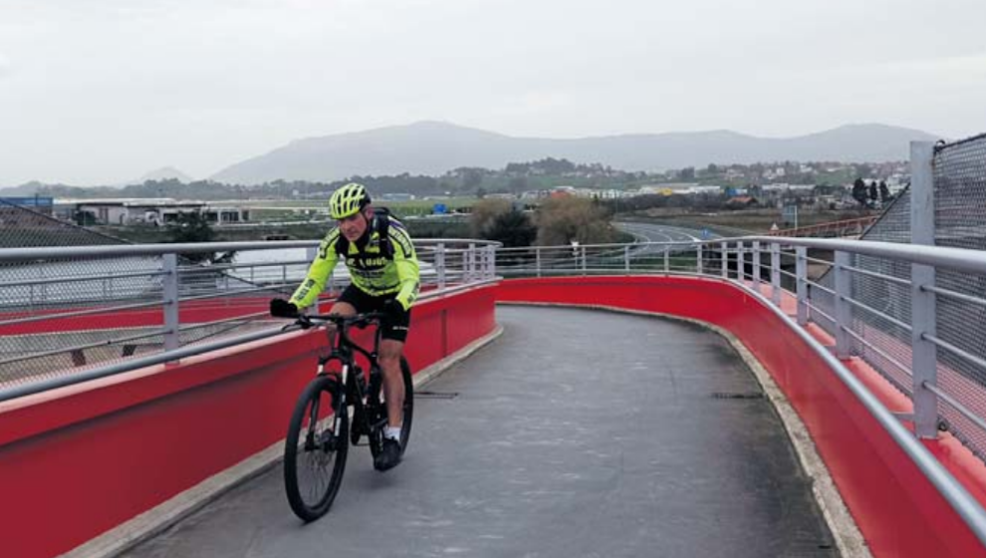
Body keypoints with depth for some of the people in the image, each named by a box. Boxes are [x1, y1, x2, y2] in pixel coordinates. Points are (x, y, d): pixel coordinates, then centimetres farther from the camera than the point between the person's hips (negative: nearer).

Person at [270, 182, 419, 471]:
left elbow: (411, 279, -37)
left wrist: (399, 304, -58)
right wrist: (293, 305, -36)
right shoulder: (336, 239, -22)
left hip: (393, 295, -4)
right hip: (361, 291, 4)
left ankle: (393, 439, -9)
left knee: (388, 362, -14)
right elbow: (315, 278, -19)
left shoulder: (393, 234, -32)